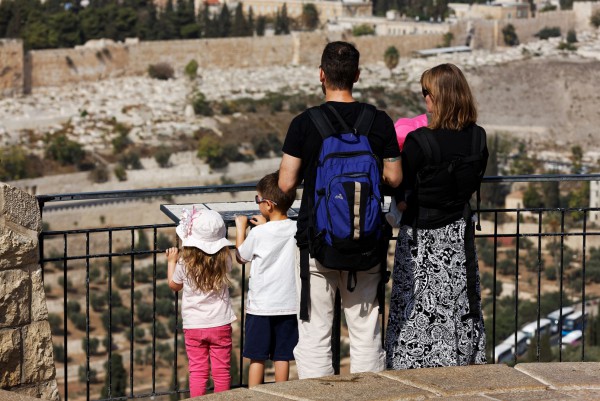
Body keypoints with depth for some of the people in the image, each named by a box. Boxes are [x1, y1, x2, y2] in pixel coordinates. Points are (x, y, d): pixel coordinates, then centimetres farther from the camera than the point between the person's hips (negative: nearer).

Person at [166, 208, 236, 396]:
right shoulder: (224, 259, -8)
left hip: (193, 326, -1)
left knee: (197, 371, 5)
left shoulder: (184, 263, -11)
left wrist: (171, 261, 22)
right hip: (220, 324, 1)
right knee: (221, 370, 7)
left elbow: (174, 285, 9)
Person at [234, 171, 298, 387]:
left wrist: (241, 228, 14)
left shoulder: (259, 234, -14)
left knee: (257, 357, 5)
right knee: (282, 357, 9)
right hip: (288, 304, 4)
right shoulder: (297, 229, -3)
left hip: (261, 305, -4)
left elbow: (241, 256, 3)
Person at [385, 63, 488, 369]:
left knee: (415, 310, 4)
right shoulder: (477, 138, -5)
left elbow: (399, 184, -10)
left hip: (421, 235, -5)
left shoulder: (419, 141, -20)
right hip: (458, 235, 5)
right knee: (459, 308, 14)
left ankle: (413, 368, 7)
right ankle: (461, 362, 21)